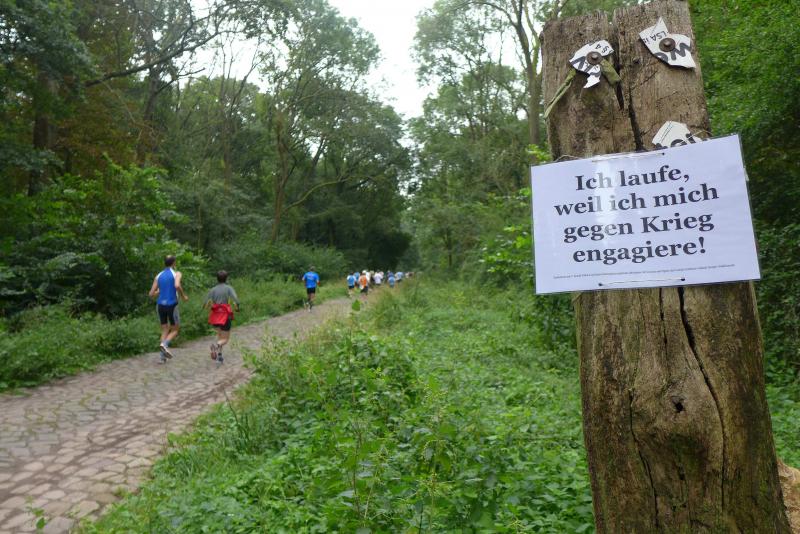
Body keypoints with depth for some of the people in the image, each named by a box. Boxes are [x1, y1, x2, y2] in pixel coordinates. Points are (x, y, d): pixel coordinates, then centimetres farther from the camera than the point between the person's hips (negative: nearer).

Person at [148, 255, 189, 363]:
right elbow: (177, 285, -25)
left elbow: (151, 294, 7)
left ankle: (163, 357, 3)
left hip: (160, 305, 4)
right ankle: (164, 344, -17)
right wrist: (184, 296, -10)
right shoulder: (176, 274, -3)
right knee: (175, 330, 12)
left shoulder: (158, 276, 10)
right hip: (172, 305, -4)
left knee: (165, 330, 12)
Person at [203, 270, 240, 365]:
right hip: (225, 316, -3)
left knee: (220, 335, 27)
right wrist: (237, 307, 1)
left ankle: (219, 355, 13)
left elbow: (205, 304, -5)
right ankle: (216, 345, -26)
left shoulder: (213, 290, 3)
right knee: (225, 339, 7)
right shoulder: (229, 288, -4)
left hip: (215, 317, 3)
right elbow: (236, 299, -19)